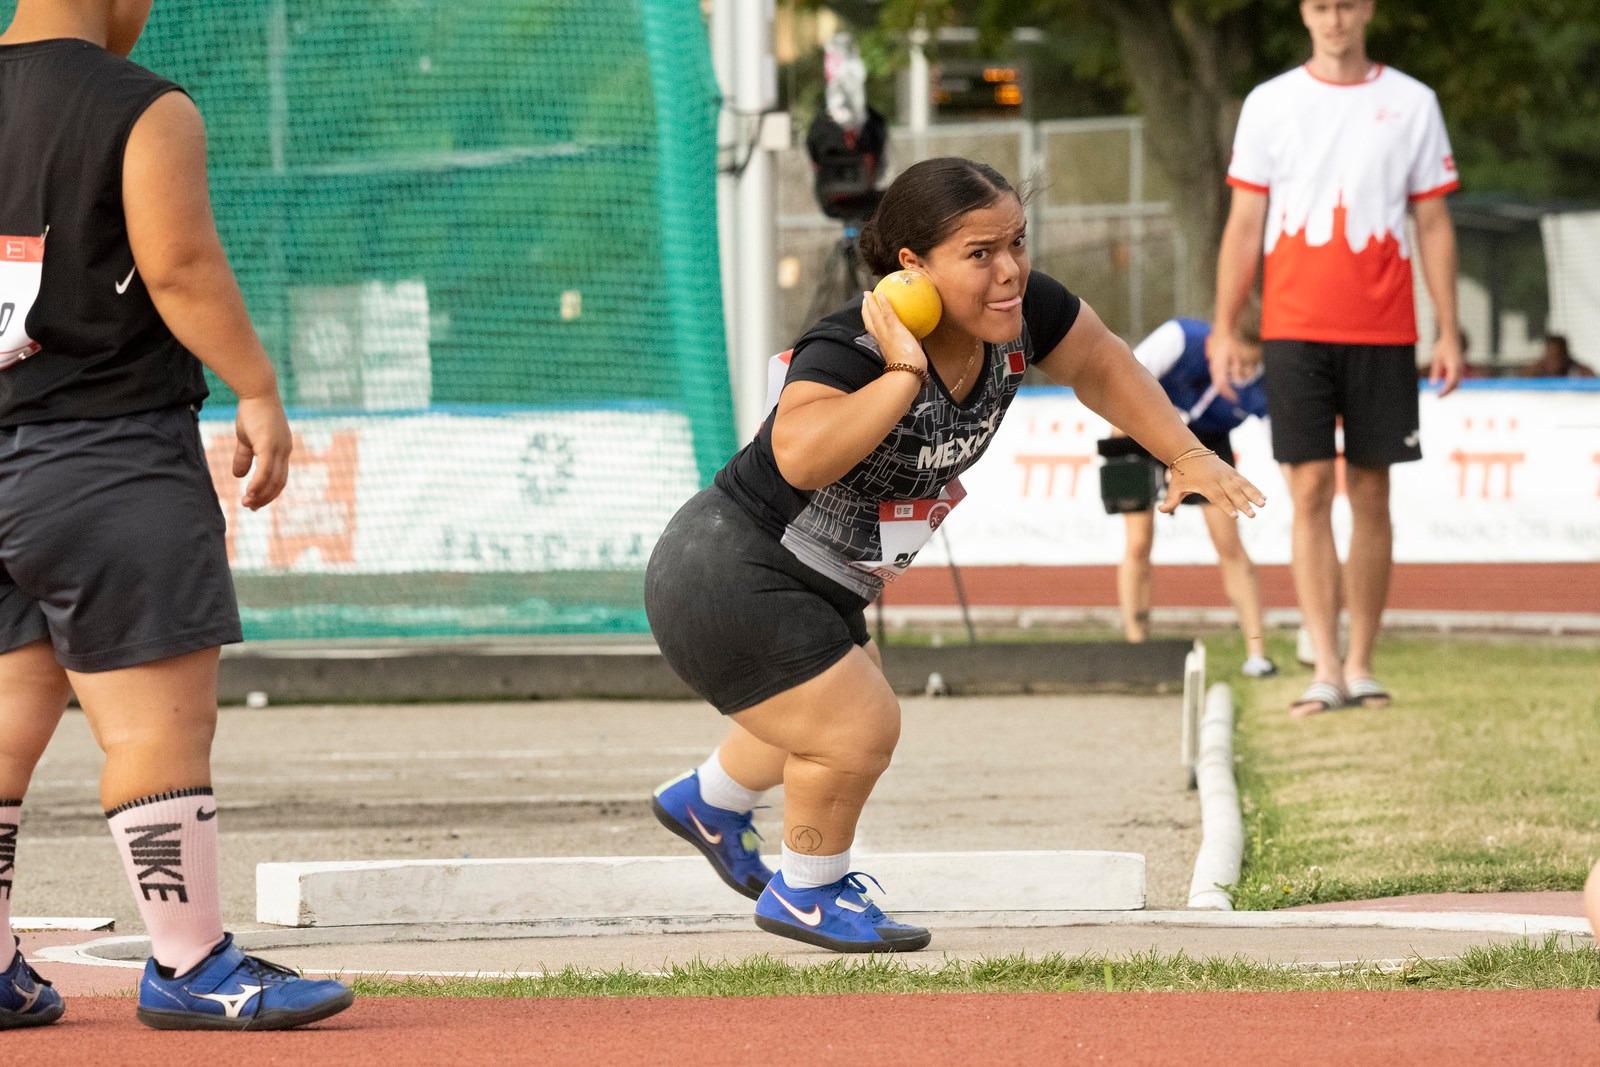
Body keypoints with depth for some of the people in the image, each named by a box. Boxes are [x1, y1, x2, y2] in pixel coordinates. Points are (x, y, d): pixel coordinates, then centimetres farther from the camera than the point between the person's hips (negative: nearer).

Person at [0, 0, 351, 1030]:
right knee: (162, 714, -3)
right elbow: (181, 268, -17)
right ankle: (189, 965, -2)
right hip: (112, 460, -7)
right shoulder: (149, 114, -9)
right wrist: (259, 393, -11)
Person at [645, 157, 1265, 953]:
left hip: (818, 587, 9)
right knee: (856, 731, -10)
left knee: (828, 716, 29)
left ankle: (707, 802, 59)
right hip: (727, 581, -9)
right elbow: (801, 456, -55)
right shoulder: (850, 350, -35)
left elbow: (1100, 364, 9)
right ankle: (808, 894, 19)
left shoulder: (1018, 316, -12)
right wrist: (905, 374, -50)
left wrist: (1186, 455, 5)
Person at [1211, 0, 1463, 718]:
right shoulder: (1269, 104, 6)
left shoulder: (1411, 103, 6)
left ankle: (1361, 664, 11)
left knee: (1369, 494, 3)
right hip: (1295, 328, -1)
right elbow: (1244, 224, 6)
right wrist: (1225, 329, -1)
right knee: (1311, 490, -7)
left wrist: (1448, 333, 2)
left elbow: (1434, 225, 7)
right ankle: (1325, 670, -9)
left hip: (1382, 333, 1)